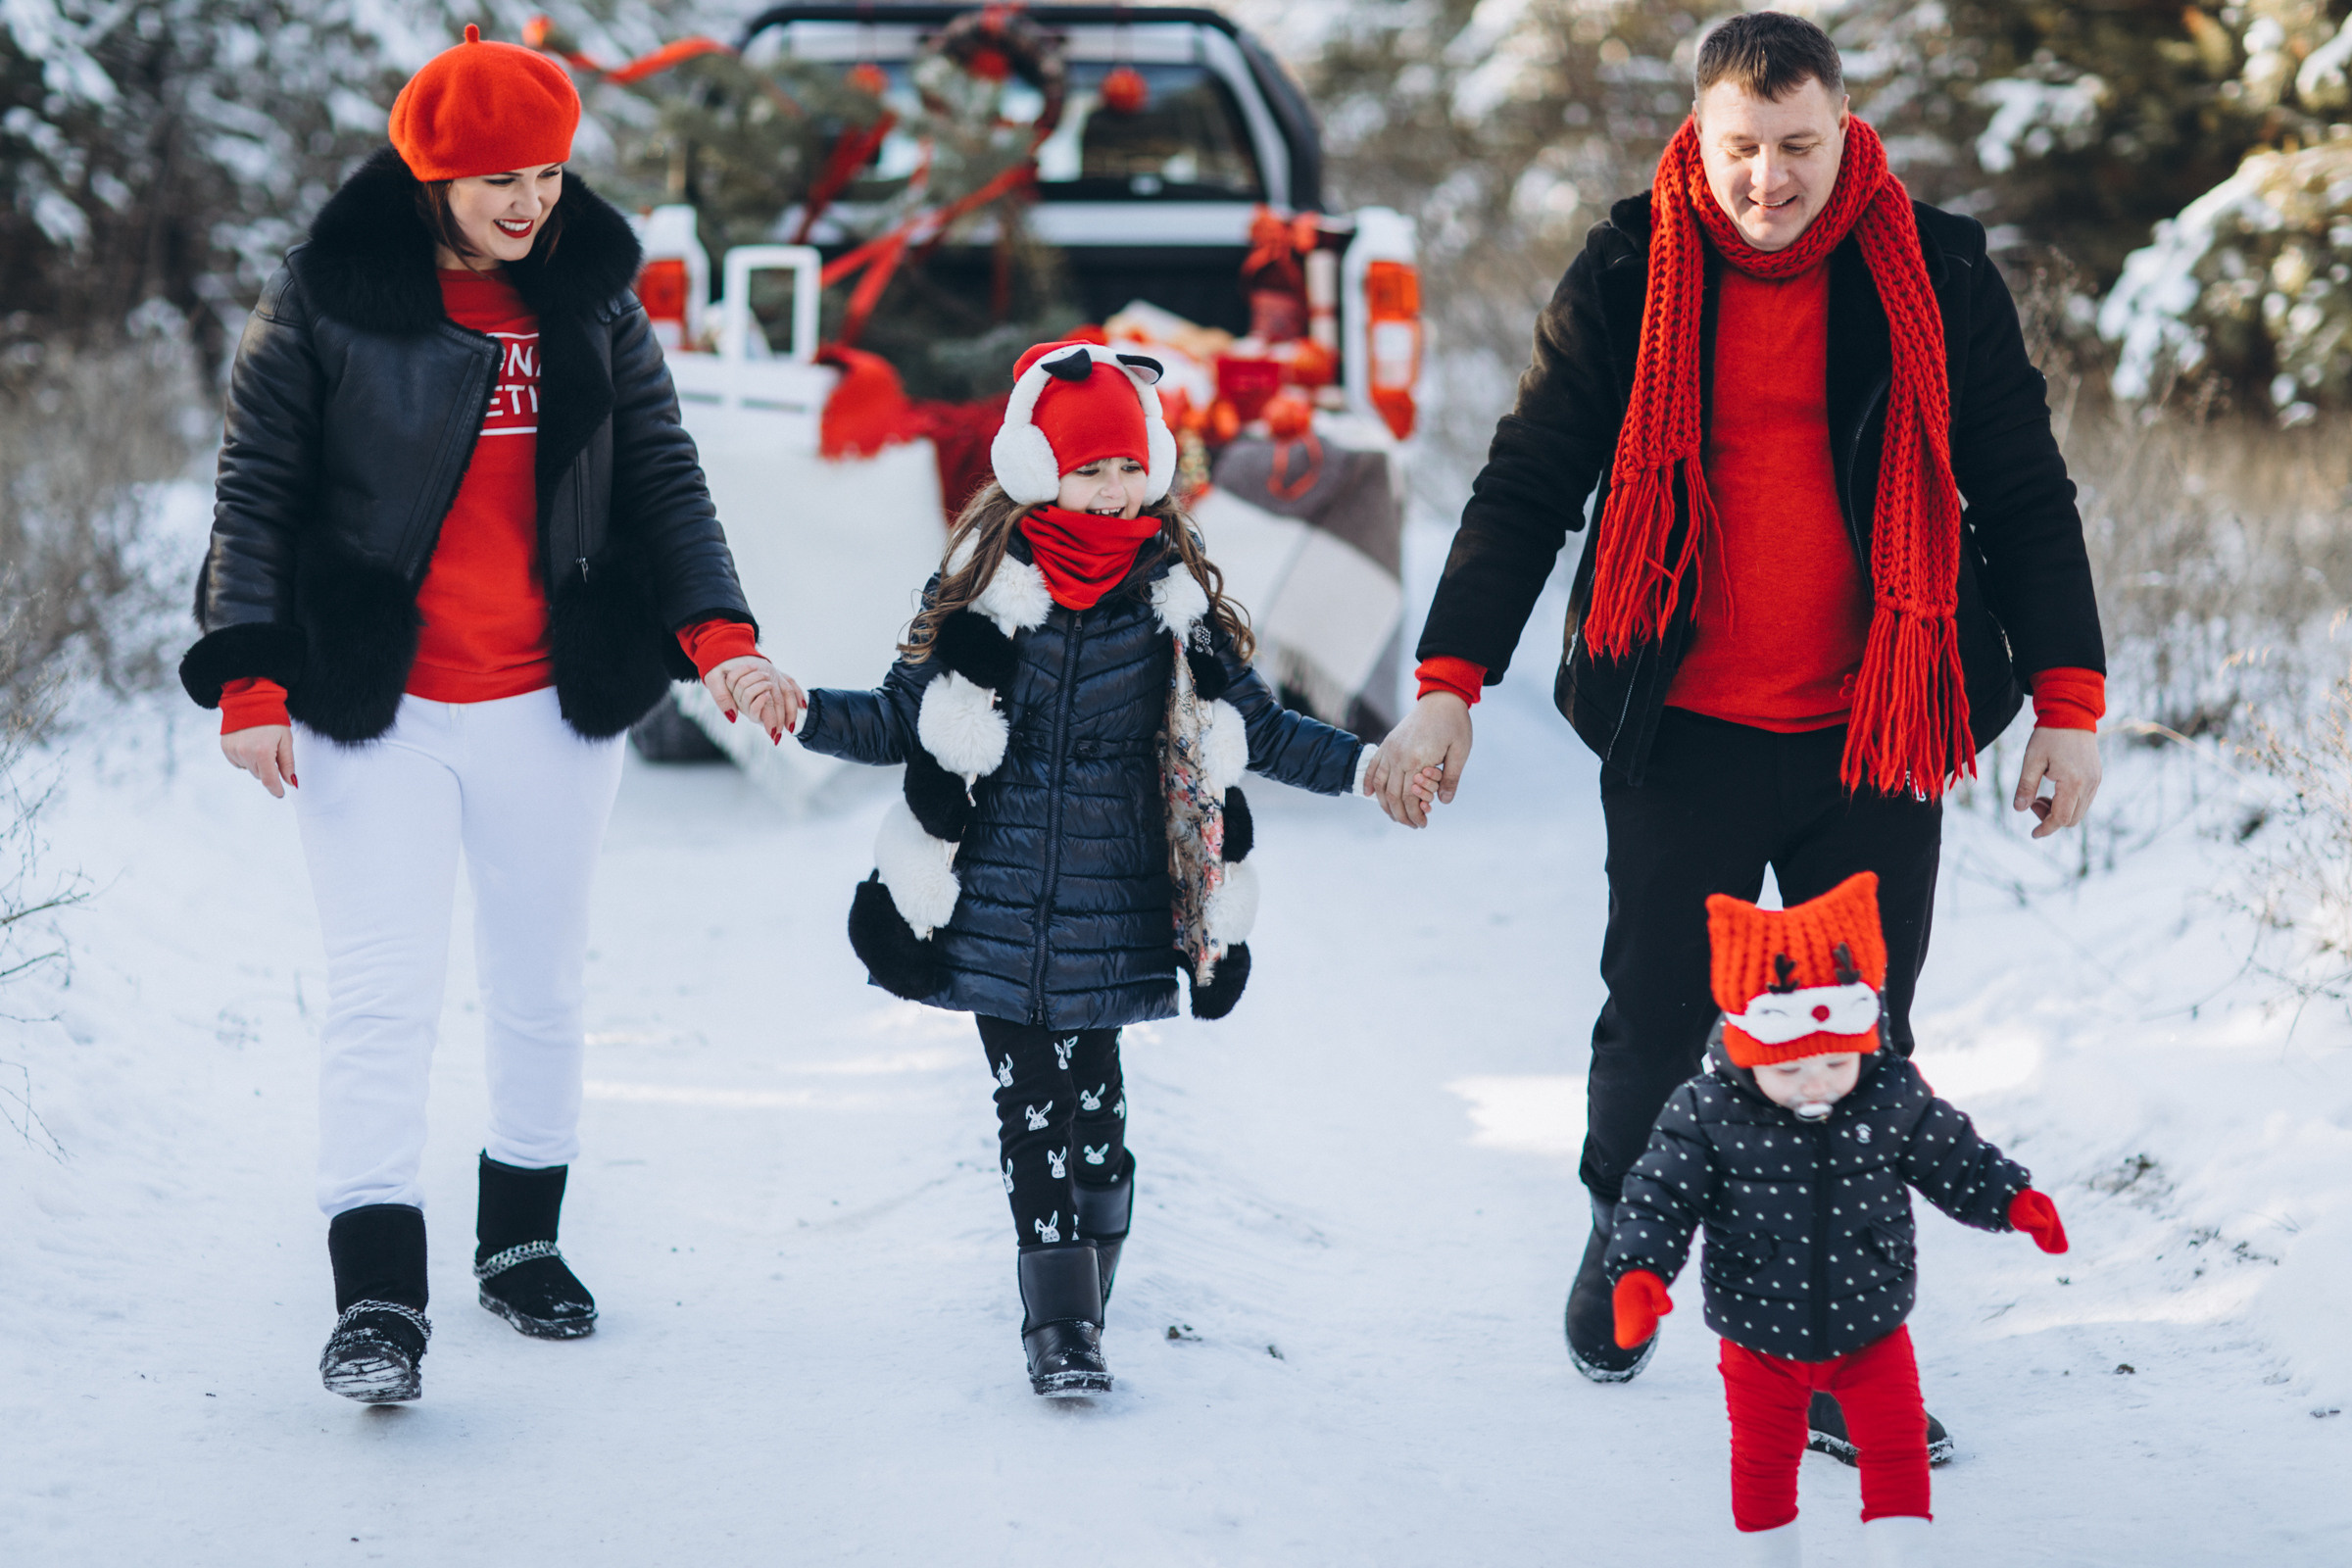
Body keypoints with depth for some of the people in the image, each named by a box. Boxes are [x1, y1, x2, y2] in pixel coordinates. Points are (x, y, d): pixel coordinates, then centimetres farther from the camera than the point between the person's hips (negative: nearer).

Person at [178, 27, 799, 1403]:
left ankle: (523, 1241, 31)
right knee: (385, 994, -11)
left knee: (544, 988, 14)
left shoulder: (595, 297, 3)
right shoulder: (329, 296, -6)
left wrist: (718, 633, -10)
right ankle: (378, 1298, -11)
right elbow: (258, 492, -3)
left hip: (553, 702, 4)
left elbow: (664, 478, 5)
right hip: (373, 708, -3)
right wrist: (251, 680, -10)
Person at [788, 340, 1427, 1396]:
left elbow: (1257, 729, 13)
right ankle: (1059, 1320, 4)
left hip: (1111, 914, 0)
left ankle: (1077, 1311, 15)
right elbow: (902, 721, 8)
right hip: (996, 908, 0)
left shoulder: (1176, 594, 4)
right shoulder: (983, 586, 2)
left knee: (1091, 1105, -1)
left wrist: (1362, 766, 3)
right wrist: (805, 713, -7)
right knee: (1030, 1104, -2)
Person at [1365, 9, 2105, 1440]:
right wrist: (1450, 683, -9)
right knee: (1657, 1023, 7)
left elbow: (2025, 495, 5)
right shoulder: (1629, 277, -3)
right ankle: (1624, 1232, 37)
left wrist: (2069, 701, -1)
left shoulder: (1939, 275, -1)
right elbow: (1527, 486, 1)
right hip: (1686, 733, 0)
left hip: (1876, 737, 1)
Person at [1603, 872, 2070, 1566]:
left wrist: (2013, 1202, -10)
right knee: (1762, 1457, 13)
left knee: (1896, 1444, 4)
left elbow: (1957, 1163, 2)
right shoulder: (1706, 1114, -17)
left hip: (1869, 1328, 1)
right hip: (1761, 1338, -1)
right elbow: (1660, 1196, -13)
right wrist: (1639, 1271, -25)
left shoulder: (1894, 1099, -11)